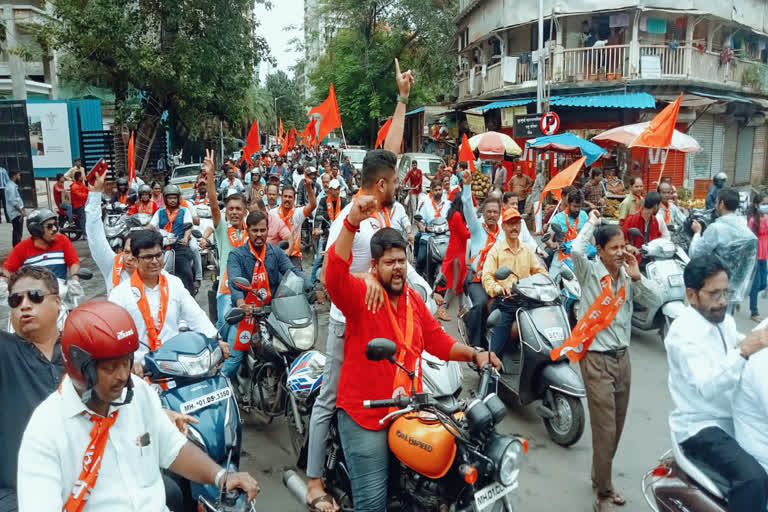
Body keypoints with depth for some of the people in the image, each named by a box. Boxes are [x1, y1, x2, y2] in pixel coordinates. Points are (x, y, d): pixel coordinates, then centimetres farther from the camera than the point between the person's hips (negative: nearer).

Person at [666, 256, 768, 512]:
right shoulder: (682, 332, -20)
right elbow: (707, 388, -29)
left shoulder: (725, 321, 7)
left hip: (734, 419, 9)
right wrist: (743, 351, -37)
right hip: (701, 428, -9)